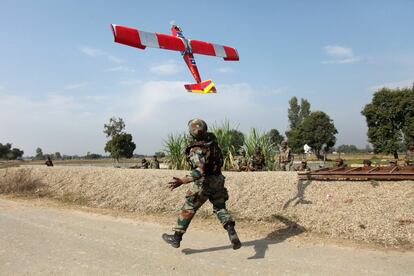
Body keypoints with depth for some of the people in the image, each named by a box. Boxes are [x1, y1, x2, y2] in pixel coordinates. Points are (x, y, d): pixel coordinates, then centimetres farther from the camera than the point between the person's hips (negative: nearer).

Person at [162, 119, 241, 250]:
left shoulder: (196, 150, -24)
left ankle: (176, 238, 21)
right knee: (220, 208, 15)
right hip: (218, 180, 6)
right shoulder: (212, 139, -4)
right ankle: (232, 235, -3)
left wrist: (182, 181, -40)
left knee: (188, 209, 9)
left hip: (204, 183, -6)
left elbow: (200, 171, -35)